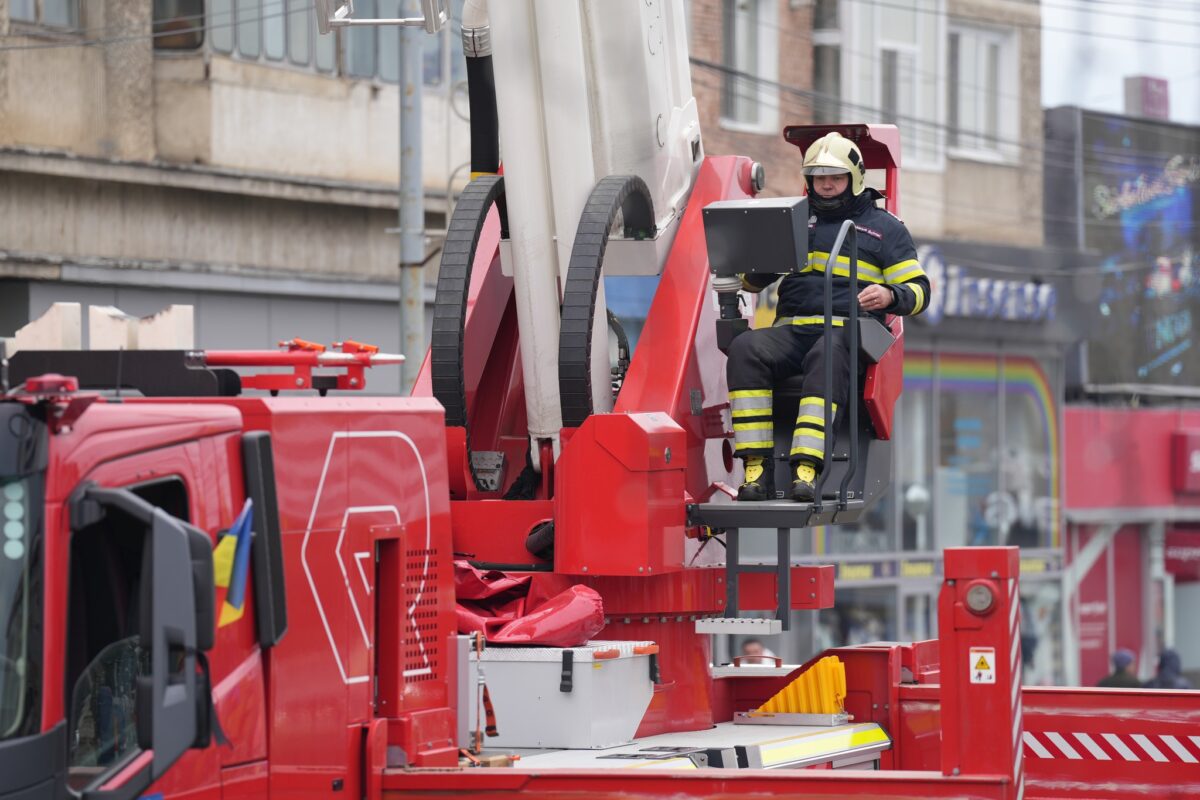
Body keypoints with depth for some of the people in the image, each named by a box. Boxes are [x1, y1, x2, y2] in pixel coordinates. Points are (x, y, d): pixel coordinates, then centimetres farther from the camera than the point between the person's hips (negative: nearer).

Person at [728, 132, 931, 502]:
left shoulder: (885, 228, 18)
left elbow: (918, 290, 13)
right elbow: (752, 281, 27)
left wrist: (890, 296, -11)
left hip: (846, 331, -3)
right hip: (791, 329, 3)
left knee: (828, 358, -40)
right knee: (745, 349, -30)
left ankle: (807, 469, -51)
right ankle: (757, 468, -36)